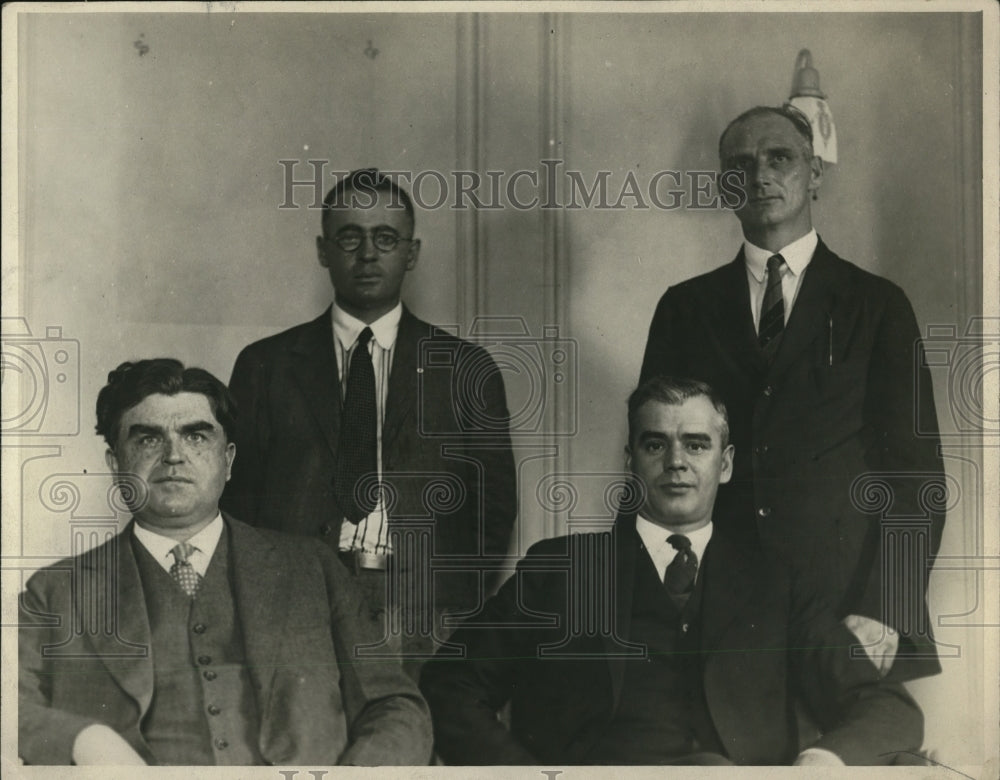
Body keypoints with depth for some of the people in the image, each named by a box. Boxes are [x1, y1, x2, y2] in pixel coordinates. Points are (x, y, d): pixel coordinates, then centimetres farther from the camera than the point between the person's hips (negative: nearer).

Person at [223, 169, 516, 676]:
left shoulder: (466, 370, 12)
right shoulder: (264, 366, 13)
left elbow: (493, 513, 10)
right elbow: (237, 503, 10)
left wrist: (448, 615, -3)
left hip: (421, 627, 0)